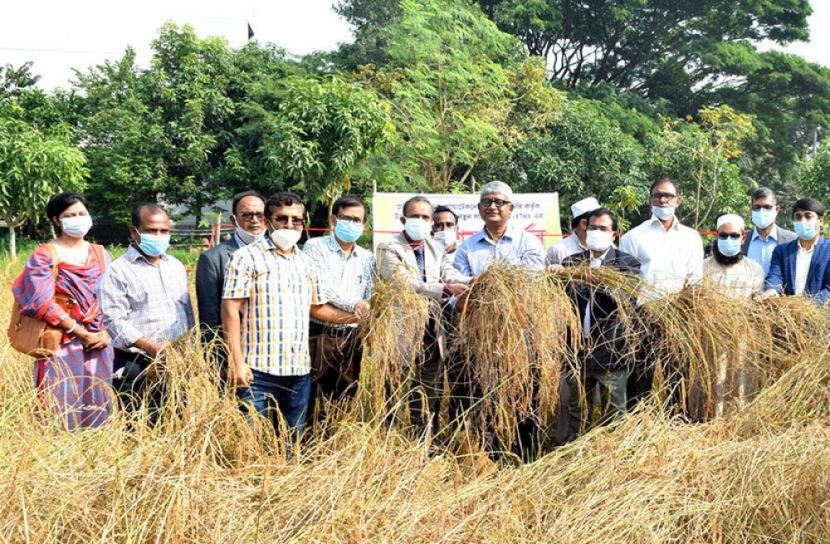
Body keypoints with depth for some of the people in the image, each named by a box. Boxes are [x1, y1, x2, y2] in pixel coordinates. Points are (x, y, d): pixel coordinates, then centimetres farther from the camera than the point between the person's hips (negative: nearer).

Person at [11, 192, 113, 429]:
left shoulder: (100, 255, 11)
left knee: (97, 406, 8)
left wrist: (107, 333, -6)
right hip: (62, 344, -4)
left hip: (99, 344, 4)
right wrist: (82, 333, -13)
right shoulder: (45, 256, -3)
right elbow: (42, 302, -12)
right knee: (62, 409, -3)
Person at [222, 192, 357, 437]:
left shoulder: (306, 263, 17)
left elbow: (317, 307, 23)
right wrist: (237, 362, -14)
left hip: (299, 371, 6)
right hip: (258, 370, -5)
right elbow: (230, 309, -8)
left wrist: (358, 317, 9)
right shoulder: (247, 257, -2)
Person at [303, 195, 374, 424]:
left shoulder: (367, 258, 14)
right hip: (318, 334, -5)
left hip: (351, 338, 5)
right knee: (306, 401, -5)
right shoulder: (315, 247, -1)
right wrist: (351, 304, -18)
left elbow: (369, 300, 13)